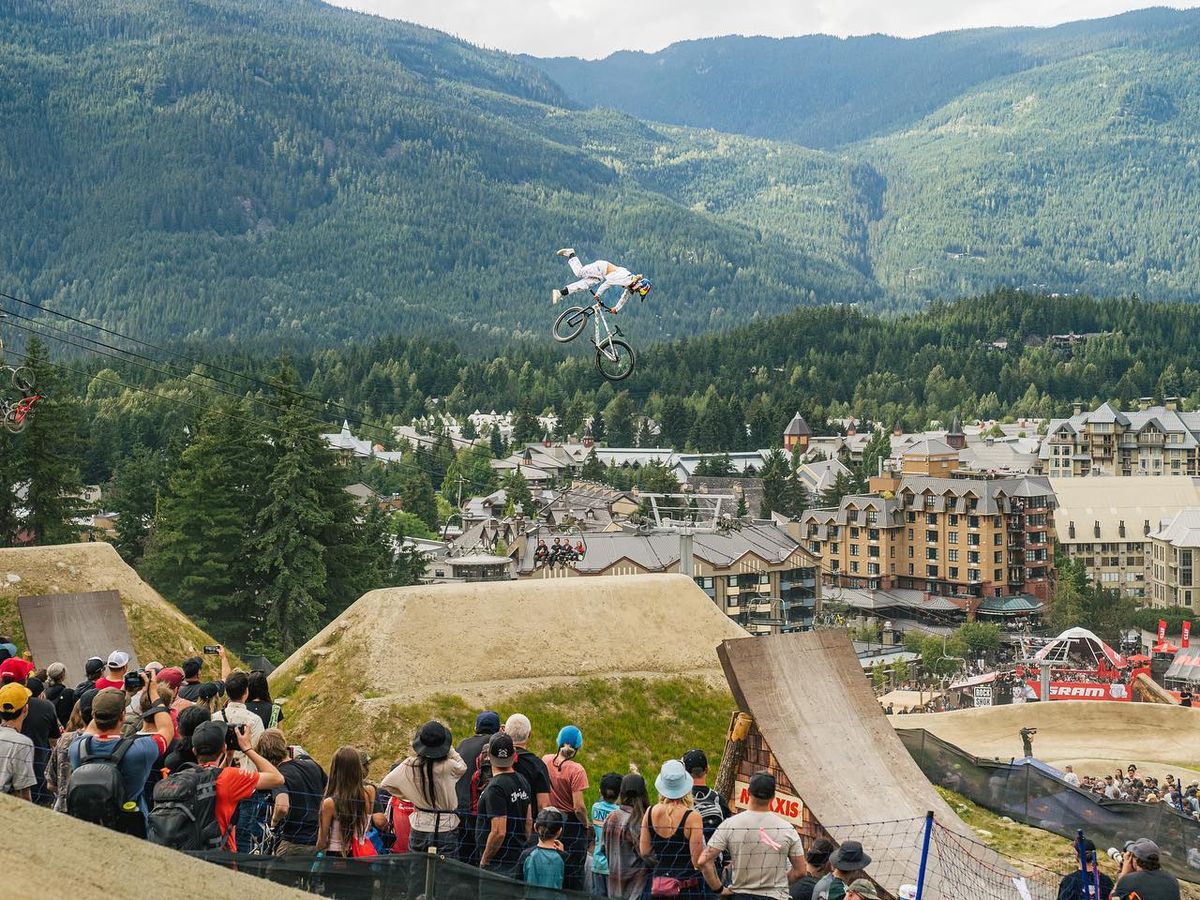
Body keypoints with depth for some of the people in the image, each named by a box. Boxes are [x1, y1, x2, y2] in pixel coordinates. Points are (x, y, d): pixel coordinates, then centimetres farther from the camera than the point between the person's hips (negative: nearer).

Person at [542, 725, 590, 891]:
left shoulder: (546, 760, -4)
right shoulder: (576, 770, -20)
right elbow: (579, 807, -20)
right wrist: (587, 825, -3)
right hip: (572, 824, -5)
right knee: (573, 874, 6)